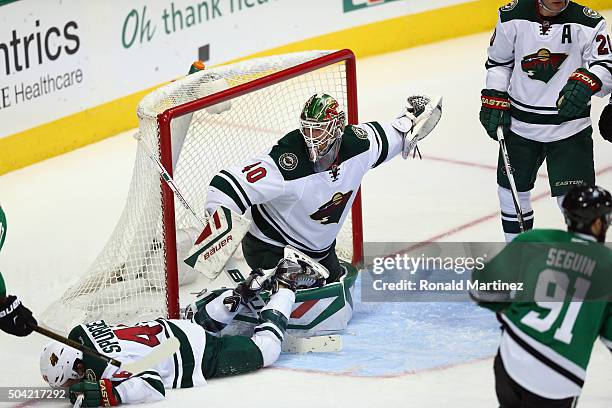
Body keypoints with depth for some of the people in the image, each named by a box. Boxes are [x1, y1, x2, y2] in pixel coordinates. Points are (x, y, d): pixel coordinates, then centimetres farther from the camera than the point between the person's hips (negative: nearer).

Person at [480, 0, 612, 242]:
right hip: (519, 124, 3)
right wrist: (494, 100, 3)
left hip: (570, 128, -3)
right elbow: (498, 61, 9)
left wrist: (586, 82, -37)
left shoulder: (588, 23, -12)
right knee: (512, 190, 17)